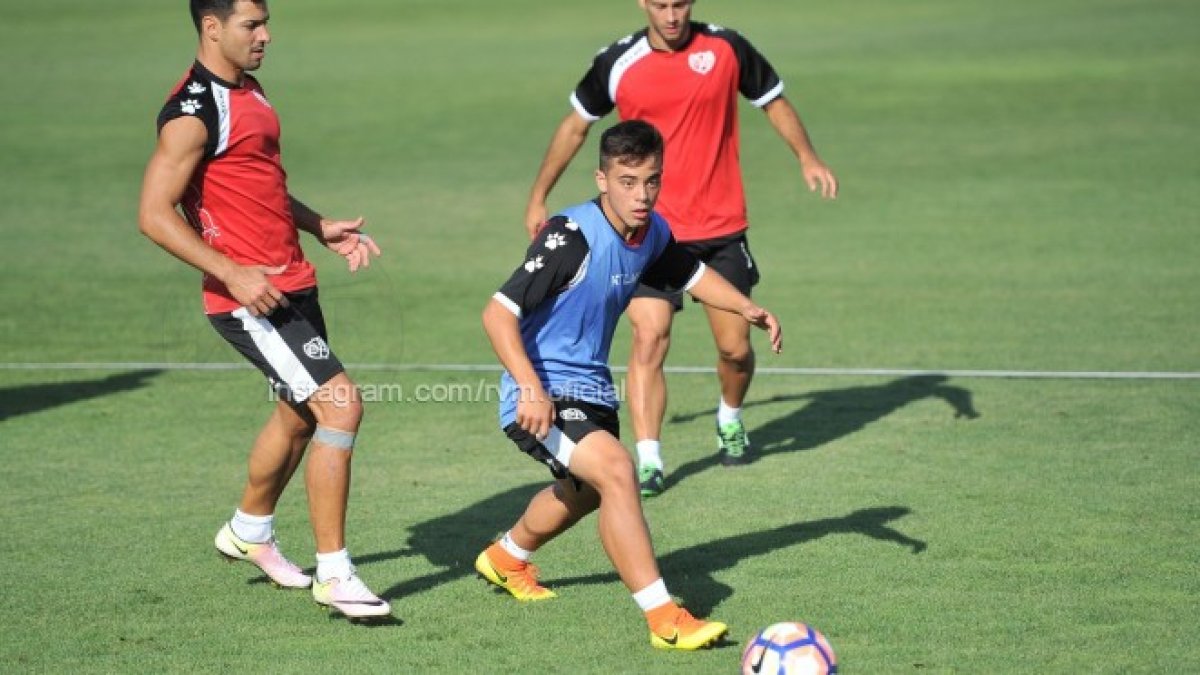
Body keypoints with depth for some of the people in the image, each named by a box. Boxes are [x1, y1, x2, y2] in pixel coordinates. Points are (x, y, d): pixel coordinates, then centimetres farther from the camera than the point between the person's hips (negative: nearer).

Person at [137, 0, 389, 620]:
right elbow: (154, 215, -20)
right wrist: (231, 273, -25)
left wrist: (321, 229, 14)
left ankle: (249, 531, 47)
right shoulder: (193, 113, -17)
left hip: (291, 284, 10)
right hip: (251, 299, -10)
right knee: (340, 405, -16)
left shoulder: (247, 92, 13)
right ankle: (334, 574, -9)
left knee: (300, 413, 24)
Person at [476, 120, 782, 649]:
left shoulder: (652, 234, -4)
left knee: (585, 492, 32)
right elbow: (498, 312, -29)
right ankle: (664, 620, -30)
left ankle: (507, 558, 62)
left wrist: (747, 309, 1)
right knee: (616, 469, -31)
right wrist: (530, 389, -40)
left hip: (591, 387, 9)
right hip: (541, 396, -9)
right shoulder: (573, 237, -27)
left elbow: (692, 275, 19)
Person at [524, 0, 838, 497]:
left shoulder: (726, 48, -3)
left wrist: (807, 158, -1)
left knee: (735, 347, 5)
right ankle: (648, 461, -12)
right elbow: (575, 125, 11)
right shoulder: (618, 63, -3)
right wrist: (538, 197, 11)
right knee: (649, 339, -15)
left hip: (721, 230, 1)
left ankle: (731, 419, 36)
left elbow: (773, 100, 13)